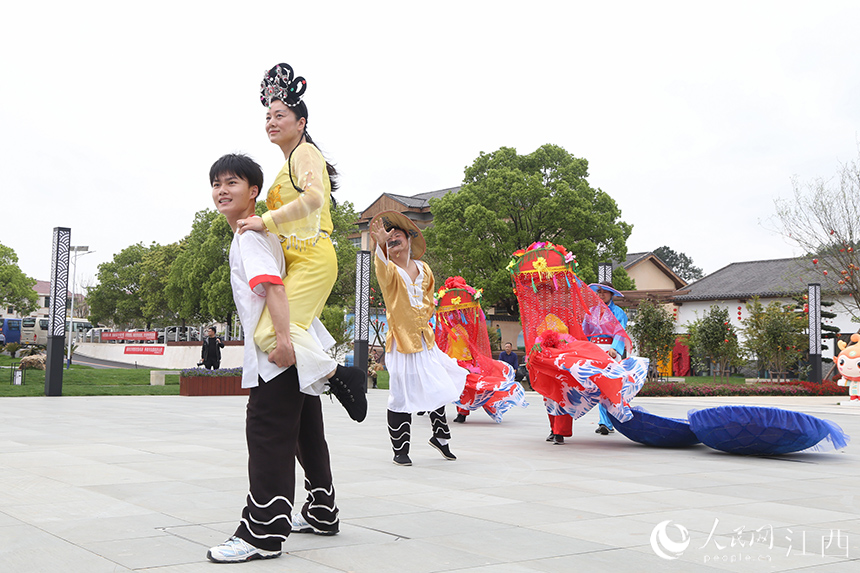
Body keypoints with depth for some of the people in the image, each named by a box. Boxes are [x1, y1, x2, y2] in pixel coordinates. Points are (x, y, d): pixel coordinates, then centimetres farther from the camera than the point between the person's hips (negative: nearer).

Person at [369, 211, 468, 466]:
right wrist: (380, 244, -51)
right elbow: (384, 272, -33)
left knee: (437, 386, 13)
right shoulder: (390, 270, -6)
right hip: (401, 339, -5)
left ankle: (439, 436, 33)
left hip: (424, 339, 5)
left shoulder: (423, 269, 10)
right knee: (402, 394, -6)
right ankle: (400, 451, 6)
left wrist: (424, 316, 6)